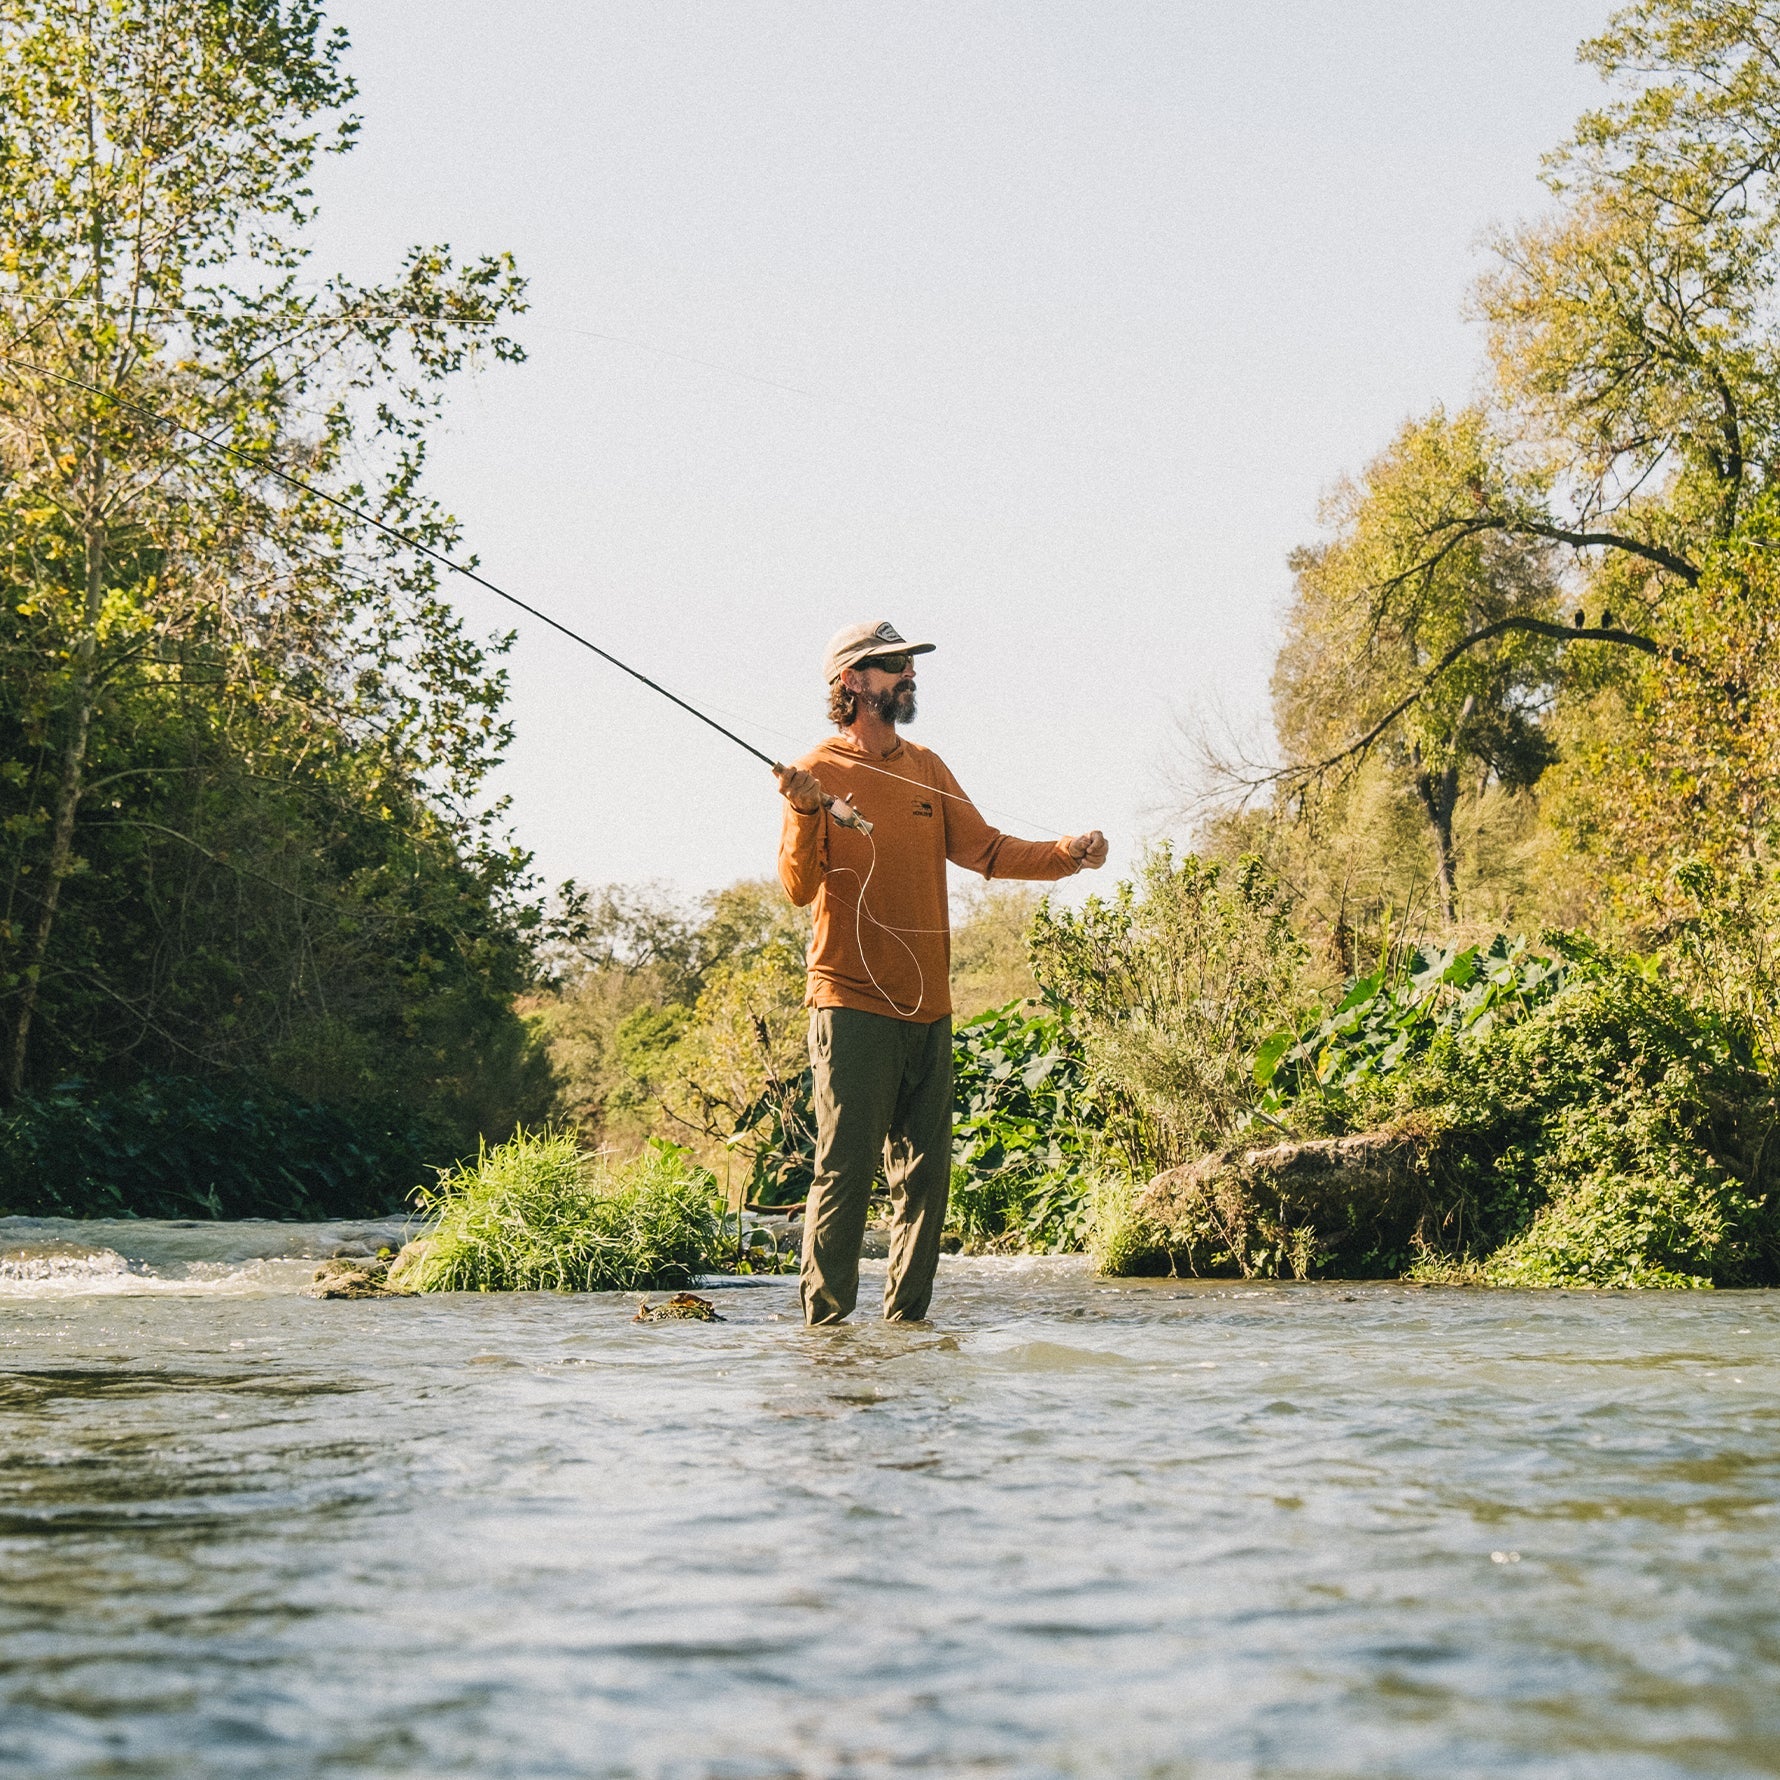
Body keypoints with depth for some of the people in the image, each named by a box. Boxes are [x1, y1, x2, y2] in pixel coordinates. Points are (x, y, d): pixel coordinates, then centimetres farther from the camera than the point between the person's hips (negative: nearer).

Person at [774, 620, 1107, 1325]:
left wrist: (1069, 854, -2)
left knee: (926, 1174, 8)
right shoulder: (816, 774, -3)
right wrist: (806, 815, -29)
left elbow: (985, 850, 11)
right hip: (852, 1004, -6)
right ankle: (825, 1321, -3)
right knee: (845, 1169, -9)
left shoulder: (926, 767, 15)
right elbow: (800, 887, -12)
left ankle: (905, 1317, 17)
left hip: (927, 1006, 6)